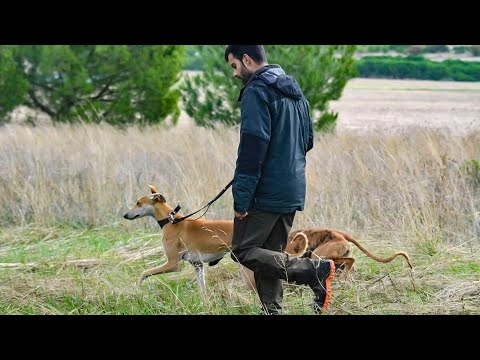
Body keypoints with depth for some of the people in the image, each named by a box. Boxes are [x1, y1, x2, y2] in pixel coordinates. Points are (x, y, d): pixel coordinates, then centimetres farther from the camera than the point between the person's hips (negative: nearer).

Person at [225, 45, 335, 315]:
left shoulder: (257, 92, -13)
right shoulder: (294, 91, 16)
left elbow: (252, 147, -20)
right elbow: (308, 140, 22)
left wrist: (242, 198, -19)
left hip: (265, 192, -9)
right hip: (293, 192, 9)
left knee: (244, 251, -2)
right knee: (270, 256, 13)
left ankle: (314, 271, -13)